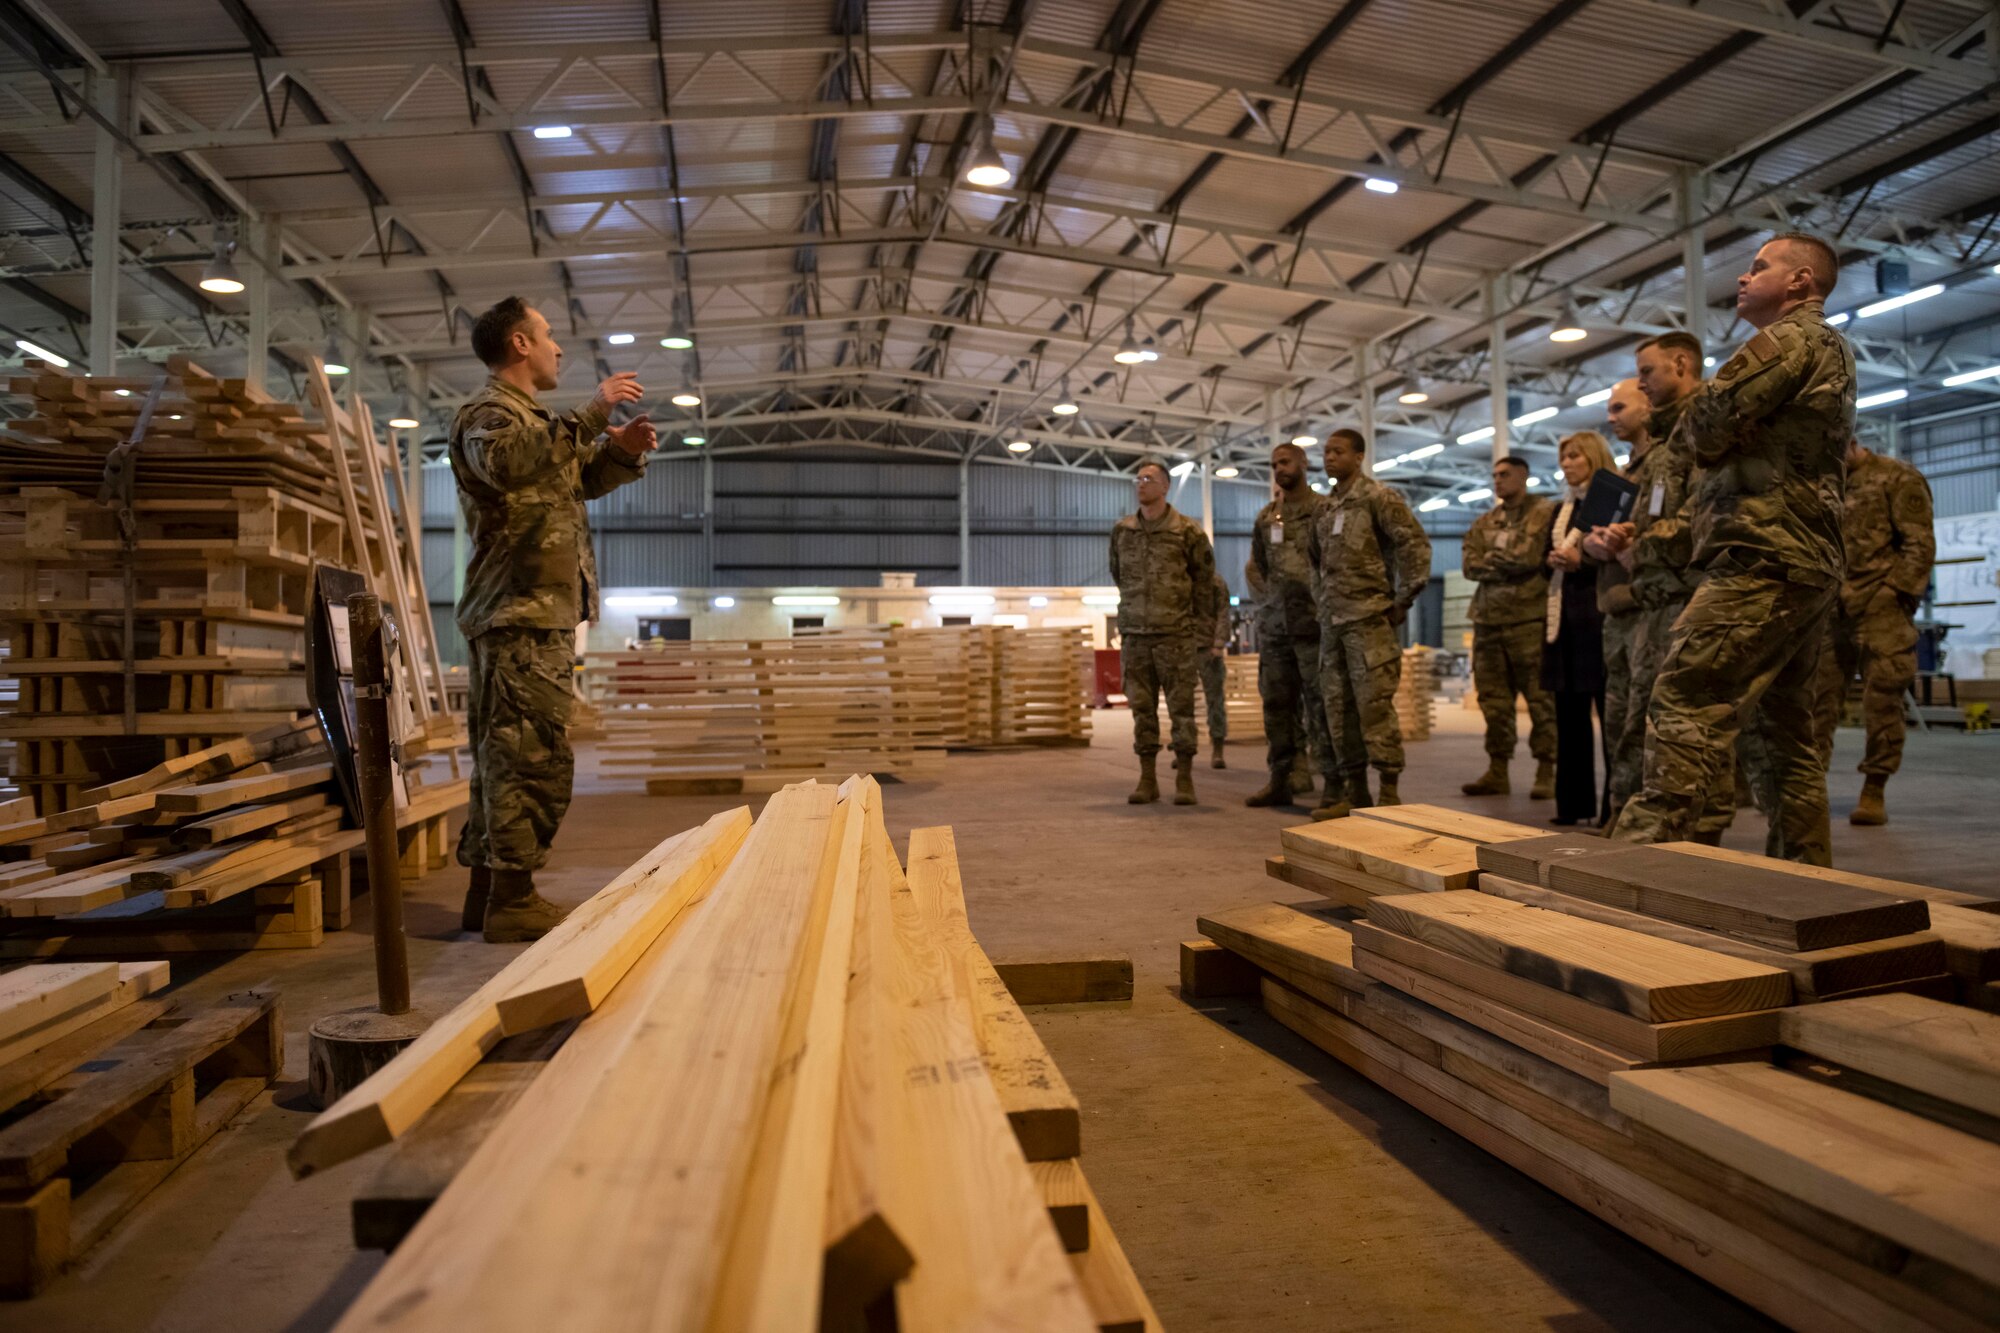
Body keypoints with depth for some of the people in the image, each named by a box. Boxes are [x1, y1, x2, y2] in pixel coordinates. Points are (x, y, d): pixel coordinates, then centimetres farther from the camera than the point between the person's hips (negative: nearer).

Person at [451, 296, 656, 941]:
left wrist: (621, 451, 11)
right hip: (521, 614, -10)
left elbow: (578, 481, 33)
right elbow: (506, 462, -28)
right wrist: (591, 414, -25)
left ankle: (488, 891, 18)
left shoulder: (528, 415, 26)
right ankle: (511, 900, -9)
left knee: (505, 756, 11)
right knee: (532, 756, -12)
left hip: (541, 614, 10)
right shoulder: (488, 412, -5)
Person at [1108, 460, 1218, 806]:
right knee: (1142, 709, 6)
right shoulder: (1121, 530, 7)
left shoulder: (1187, 530, -3)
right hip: (1135, 634, 3)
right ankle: (1147, 778, 13)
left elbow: (1204, 578, 7)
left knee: (1181, 708, 0)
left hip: (1176, 634, -3)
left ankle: (1184, 779, 7)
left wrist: (1200, 619, 9)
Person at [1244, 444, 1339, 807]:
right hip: (1273, 623, 6)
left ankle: (1333, 784, -3)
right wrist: (1268, 596, 11)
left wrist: (1323, 600, -10)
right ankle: (1279, 780, 17)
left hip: (1312, 621, -6)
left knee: (1320, 704, -6)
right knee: (1276, 703, 9)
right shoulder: (1264, 517, 15)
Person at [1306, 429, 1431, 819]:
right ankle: (1353, 789, 14)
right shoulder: (1324, 509, 16)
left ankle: (1389, 790, -3)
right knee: (1338, 705, 7)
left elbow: (1415, 544, -10)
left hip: (1369, 617, -7)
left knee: (1374, 703, -9)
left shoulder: (1378, 498, -4)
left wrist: (1403, 600, -11)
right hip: (1332, 622, 7)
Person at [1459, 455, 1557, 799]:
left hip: (1530, 619, -6)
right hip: (1488, 621, 6)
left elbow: (1535, 558, -11)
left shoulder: (1546, 514, 3)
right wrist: (1513, 565, -7)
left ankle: (1546, 771, 1)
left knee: (1541, 699, -5)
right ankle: (1497, 770, 14)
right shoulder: (1483, 523, 20)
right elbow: (1469, 565, 5)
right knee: (1494, 700, 7)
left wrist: (1493, 559, -2)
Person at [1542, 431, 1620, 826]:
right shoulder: (1562, 508, 21)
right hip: (1563, 617, 7)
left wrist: (1582, 562, -17)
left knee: (1609, 711, -5)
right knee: (1569, 713, 8)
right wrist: (1552, 560, 2)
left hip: (1599, 616, -7)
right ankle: (1574, 801, 13)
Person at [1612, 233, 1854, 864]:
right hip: (1814, 563, 10)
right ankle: (1804, 877, 15)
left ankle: (1647, 846, -24)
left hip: (1760, 558, -10)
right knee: (1790, 725, 11)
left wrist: (1707, 431, 11)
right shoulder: (1834, 351, 28)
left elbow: (1703, 427, -8)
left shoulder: (1790, 339, -5)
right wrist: (1724, 439, 9)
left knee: (1686, 705, -17)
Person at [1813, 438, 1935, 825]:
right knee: (1817, 696, 1)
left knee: (1881, 700, -4)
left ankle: (1873, 793, 2)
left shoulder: (1898, 478, 2)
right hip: (1833, 611, 5)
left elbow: (1920, 545, -4)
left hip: (1881, 609, -5)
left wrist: (1896, 594, -13)